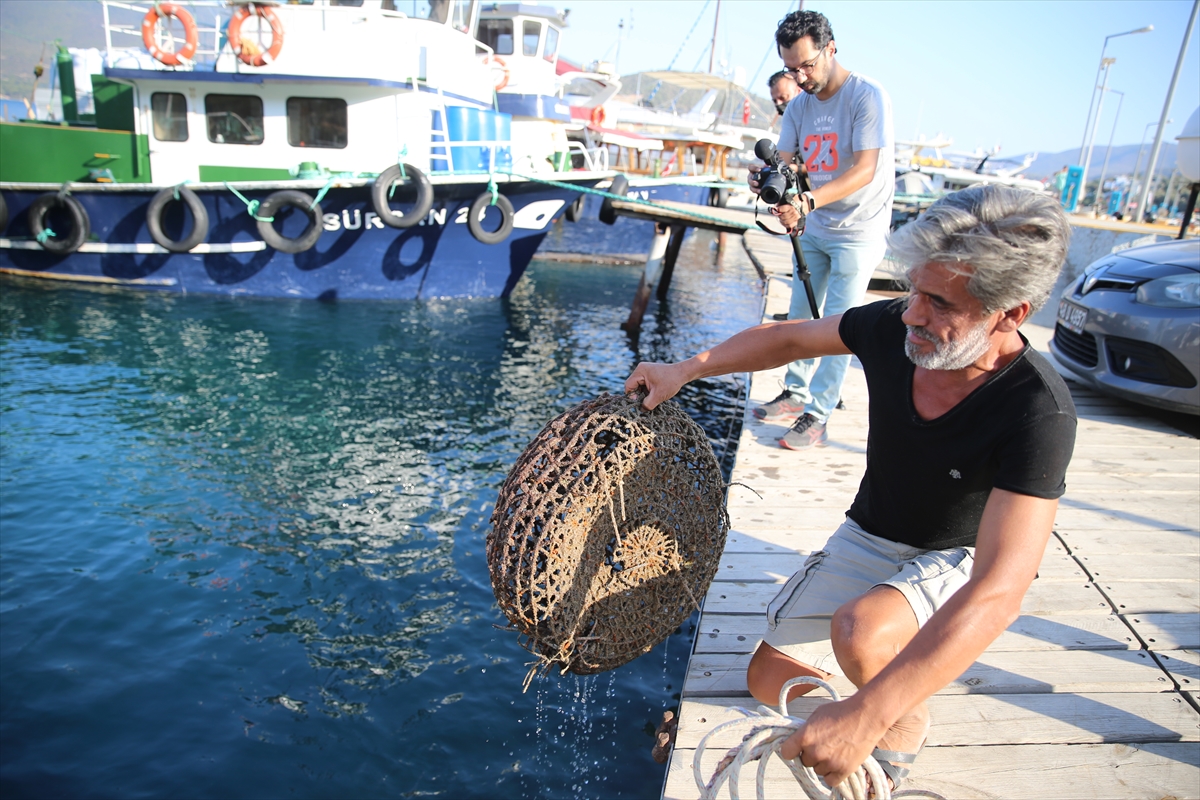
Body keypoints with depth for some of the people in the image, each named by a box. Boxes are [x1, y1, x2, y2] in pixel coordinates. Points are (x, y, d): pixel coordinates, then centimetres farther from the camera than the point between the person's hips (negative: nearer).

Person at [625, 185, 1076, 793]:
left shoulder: (1037, 415, -33)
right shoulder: (893, 327, -18)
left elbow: (997, 593, -41)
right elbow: (790, 337, 2)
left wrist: (866, 717, -48)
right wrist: (685, 369, -5)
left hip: (962, 561, -4)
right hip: (868, 537, 5)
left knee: (858, 632, -35)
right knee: (771, 679, -6)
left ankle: (907, 727, 1)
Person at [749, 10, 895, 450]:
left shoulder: (867, 96, -17)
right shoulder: (799, 105, 4)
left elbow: (865, 170, -25)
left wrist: (808, 201, -38)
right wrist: (766, 179, -24)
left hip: (858, 232, -7)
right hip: (815, 228, 7)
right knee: (800, 316, 12)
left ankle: (818, 416, 3)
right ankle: (796, 394, 27)